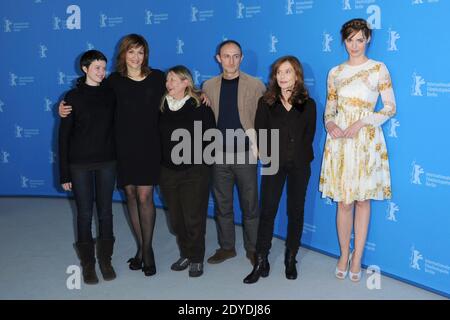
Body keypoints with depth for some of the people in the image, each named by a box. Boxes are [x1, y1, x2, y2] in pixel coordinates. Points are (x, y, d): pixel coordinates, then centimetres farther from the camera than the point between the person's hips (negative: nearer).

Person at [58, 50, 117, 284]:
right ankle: (88, 263, 19)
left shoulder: (110, 94, 2)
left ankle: (105, 259, 23)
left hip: (107, 162, 2)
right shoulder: (73, 96, -4)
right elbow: (64, 135, -3)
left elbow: (115, 126, 7)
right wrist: (64, 173, -5)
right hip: (80, 164, -2)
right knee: (85, 213, 5)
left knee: (105, 211, 8)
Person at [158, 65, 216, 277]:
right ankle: (185, 254, 26)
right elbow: (158, 136, 12)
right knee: (176, 218, 10)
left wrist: (204, 159, -4)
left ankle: (196, 259, 15)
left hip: (194, 171, -4)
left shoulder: (200, 106, -6)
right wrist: (160, 161, 7)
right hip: (167, 171, 4)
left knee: (194, 218, 0)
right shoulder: (162, 106, 6)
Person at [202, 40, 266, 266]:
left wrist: (258, 145, -7)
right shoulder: (208, 86, 7)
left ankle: (252, 249, 19)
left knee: (250, 205, 5)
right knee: (222, 205, 11)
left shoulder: (255, 85, -2)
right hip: (218, 155, 3)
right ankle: (226, 247, 26)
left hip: (245, 154, -3)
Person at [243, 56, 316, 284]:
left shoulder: (307, 104, 3)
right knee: (267, 211, -2)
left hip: (299, 165, 0)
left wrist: (296, 154, -1)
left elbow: (308, 136, 3)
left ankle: (291, 260, 21)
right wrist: (269, 154, -4)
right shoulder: (266, 102, 4)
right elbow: (260, 133, 2)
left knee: (296, 211, 7)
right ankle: (261, 263, 5)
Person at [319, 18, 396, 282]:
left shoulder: (379, 69, 1)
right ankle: (344, 255, 17)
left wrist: (361, 123, -14)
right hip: (340, 140, 2)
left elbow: (390, 108, -2)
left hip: (366, 141, -2)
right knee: (344, 201, 3)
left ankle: (357, 258, 14)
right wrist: (330, 124, -8)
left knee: (362, 199, 4)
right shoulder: (335, 72, 10)